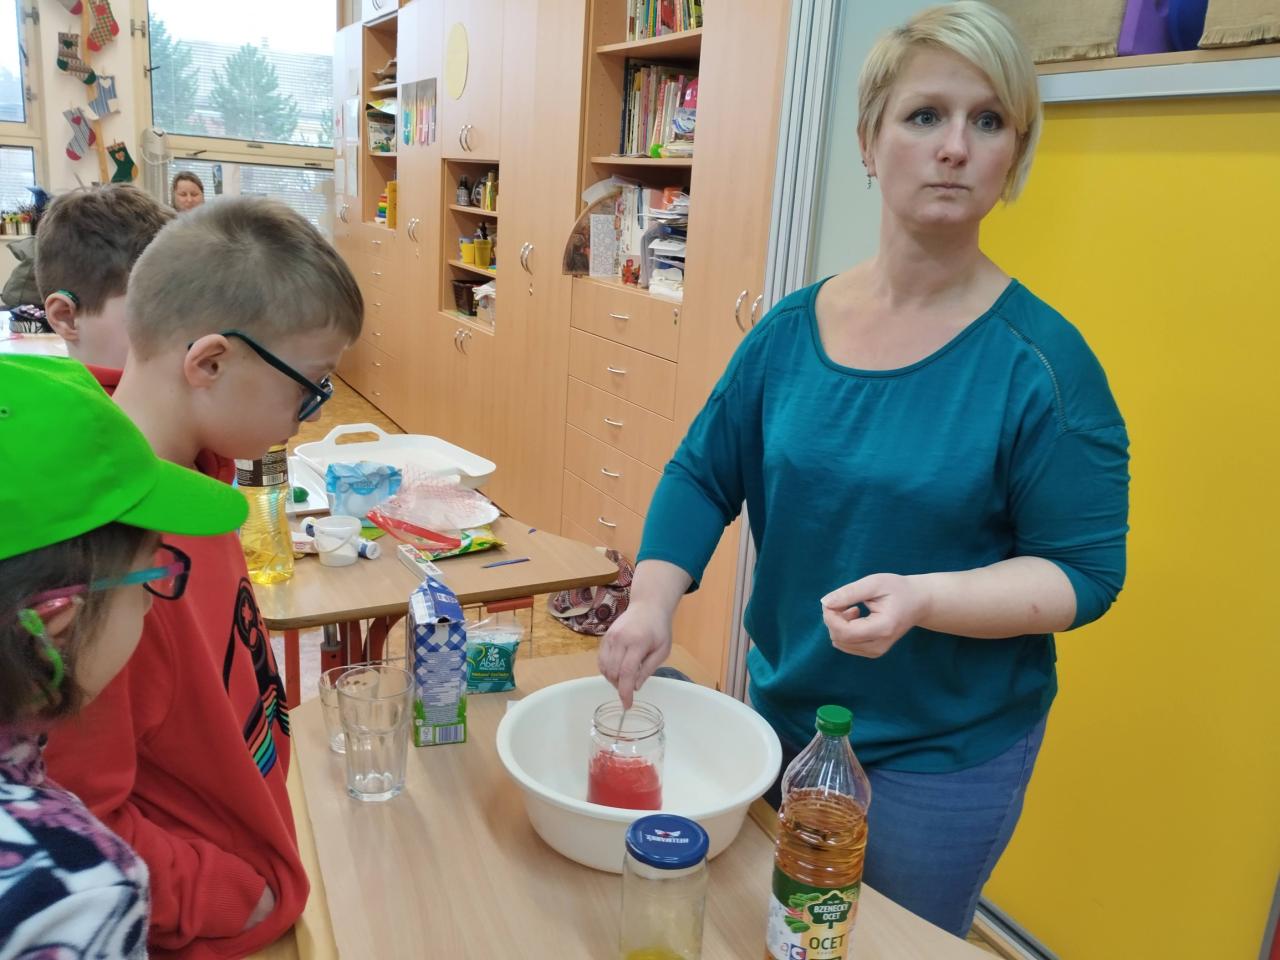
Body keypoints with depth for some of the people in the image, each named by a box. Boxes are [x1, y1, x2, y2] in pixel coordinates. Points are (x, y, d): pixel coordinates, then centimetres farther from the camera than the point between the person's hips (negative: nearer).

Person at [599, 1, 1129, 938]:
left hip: (945, 755, -4)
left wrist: (922, 598, -31)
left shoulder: (1042, 361, -18)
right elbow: (705, 473, 0)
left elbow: (1086, 570, -15)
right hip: (780, 714, 4)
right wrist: (653, 600, -15)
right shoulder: (791, 329, -6)